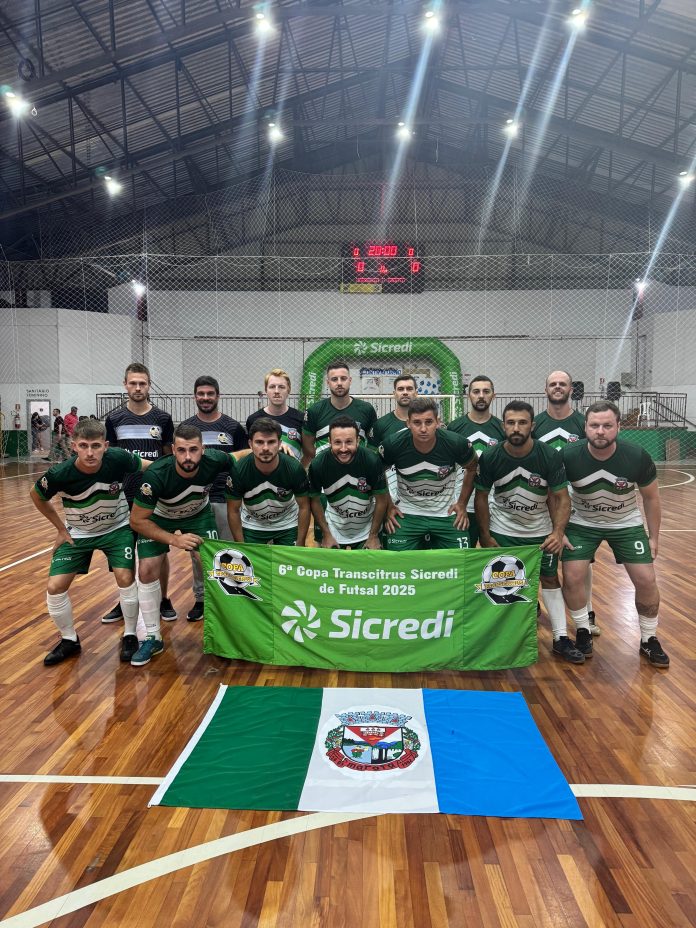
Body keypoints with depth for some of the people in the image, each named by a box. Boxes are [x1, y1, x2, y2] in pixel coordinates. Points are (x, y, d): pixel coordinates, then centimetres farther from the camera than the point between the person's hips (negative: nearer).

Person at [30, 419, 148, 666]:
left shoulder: (119, 459, -30)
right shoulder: (59, 474, -28)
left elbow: (149, 467, -9)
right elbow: (37, 496, -5)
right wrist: (61, 528, -2)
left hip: (117, 528, -1)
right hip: (78, 533, 1)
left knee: (125, 578, -16)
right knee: (55, 587, -5)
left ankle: (129, 635, 9)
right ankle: (69, 640, 21)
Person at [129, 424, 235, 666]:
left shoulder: (216, 461, -32)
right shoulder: (156, 475, -38)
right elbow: (137, 521, -27)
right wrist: (174, 539, -32)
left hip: (199, 514, 1)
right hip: (158, 518, -1)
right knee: (147, 571, -10)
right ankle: (153, 638, 7)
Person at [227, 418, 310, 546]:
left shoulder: (295, 468, -26)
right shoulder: (238, 470, -26)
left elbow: (304, 507, -12)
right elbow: (233, 511, -12)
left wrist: (300, 545, -11)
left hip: (288, 525, 0)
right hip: (252, 525, 0)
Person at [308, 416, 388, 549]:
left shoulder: (372, 461, -25)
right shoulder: (318, 465, -23)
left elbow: (381, 499, -12)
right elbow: (315, 500, -7)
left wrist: (374, 535, -7)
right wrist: (326, 534, -5)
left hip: (366, 530, -1)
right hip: (334, 530, 1)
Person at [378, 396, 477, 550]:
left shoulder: (456, 443, -17)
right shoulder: (393, 445, -18)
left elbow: (472, 468, 5)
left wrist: (462, 503, 3)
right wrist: (388, 506, 1)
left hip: (447, 513, 1)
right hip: (406, 514, 0)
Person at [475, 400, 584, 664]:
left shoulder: (550, 456, -20)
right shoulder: (490, 457, -19)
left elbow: (561, 498, -12)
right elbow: (481, 497, -7)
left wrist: (558, 532, -25)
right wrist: (485, 536, -7)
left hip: (541, 530, 1)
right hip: (502, 530, 0)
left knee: (550, 579, 6)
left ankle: (561, 639, 17)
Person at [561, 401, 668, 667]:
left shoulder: (637, 457, -23)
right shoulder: (569, 456, -25)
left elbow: (650, 497, -5)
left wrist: (654, 537, 0)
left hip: (626, 524, 1)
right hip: (582, 523, 0)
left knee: (646, 580, -4)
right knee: (572, 577, -10)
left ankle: (649, 640, 20)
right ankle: (583, 632, 15)